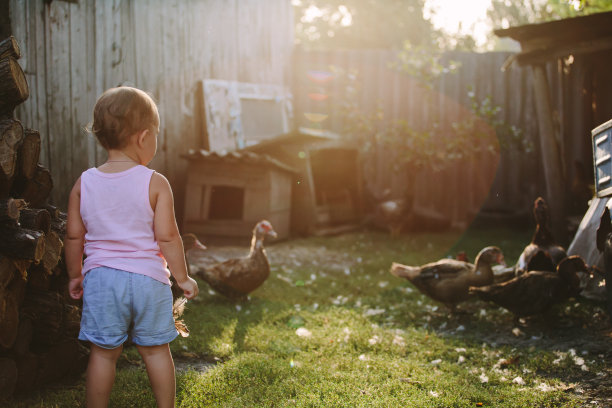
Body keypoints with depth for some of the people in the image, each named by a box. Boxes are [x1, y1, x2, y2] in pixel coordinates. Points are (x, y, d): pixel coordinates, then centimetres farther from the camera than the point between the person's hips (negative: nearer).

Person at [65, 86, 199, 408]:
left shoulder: (84, 183, -1)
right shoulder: (155, 183, -9)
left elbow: (73, 236, 4)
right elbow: (167, 237, -10)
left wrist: (75, 275, 18)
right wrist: (182, 278, 2)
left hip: (100, 278, 1)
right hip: (148, 278, -1)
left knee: (103, 352, 9)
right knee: (155, 350, 12)